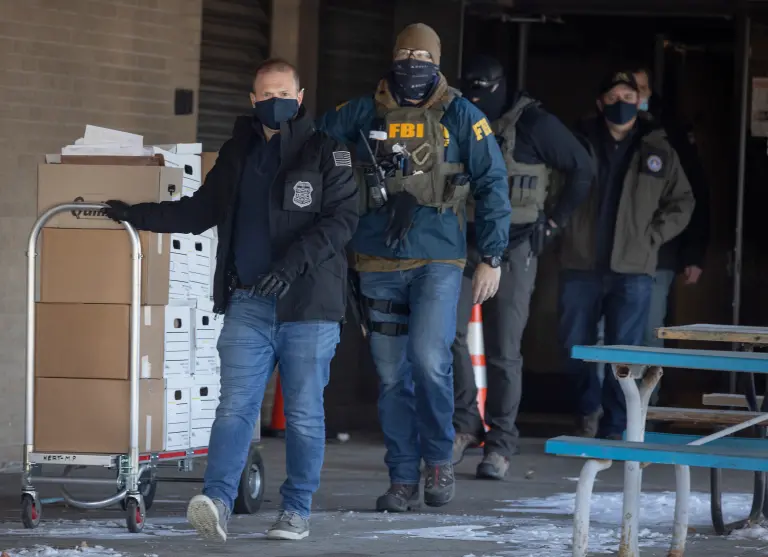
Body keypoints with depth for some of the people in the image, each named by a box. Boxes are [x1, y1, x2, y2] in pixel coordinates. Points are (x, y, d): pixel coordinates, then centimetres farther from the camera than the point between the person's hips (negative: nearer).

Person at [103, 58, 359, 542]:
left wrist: (293, 263, -22)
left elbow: (342, 218, -10)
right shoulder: (238, 153, 16)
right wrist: (137, 216, 16)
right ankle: (217, 501, -20)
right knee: (235, 405, -9)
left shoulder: (325, 152, 0)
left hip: (309, 305, -3)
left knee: (305, 413, 2)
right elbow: (202, 211, 24)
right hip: (248, 303, 3)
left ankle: (297, 510, 9)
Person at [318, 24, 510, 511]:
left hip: (438, 261, -3)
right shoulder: (364, 114, 6)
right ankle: (403, 480, 13)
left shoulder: (461, 117, 1)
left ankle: (439, 459, 3)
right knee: (392, 375, 5)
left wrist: (492, 257, -1)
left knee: (429, 359, -18)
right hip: (379, 264, 3)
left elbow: (492, 187, 3)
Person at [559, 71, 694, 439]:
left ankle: (614, 429, 7)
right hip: (581, 266, 1)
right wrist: (560, 229, -3)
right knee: (574, 346, 5)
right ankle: (589, 407, 29)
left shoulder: (658, 151, 6)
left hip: (633, 270, 0)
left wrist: (652, 237, 1)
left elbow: (681, 203, 12)